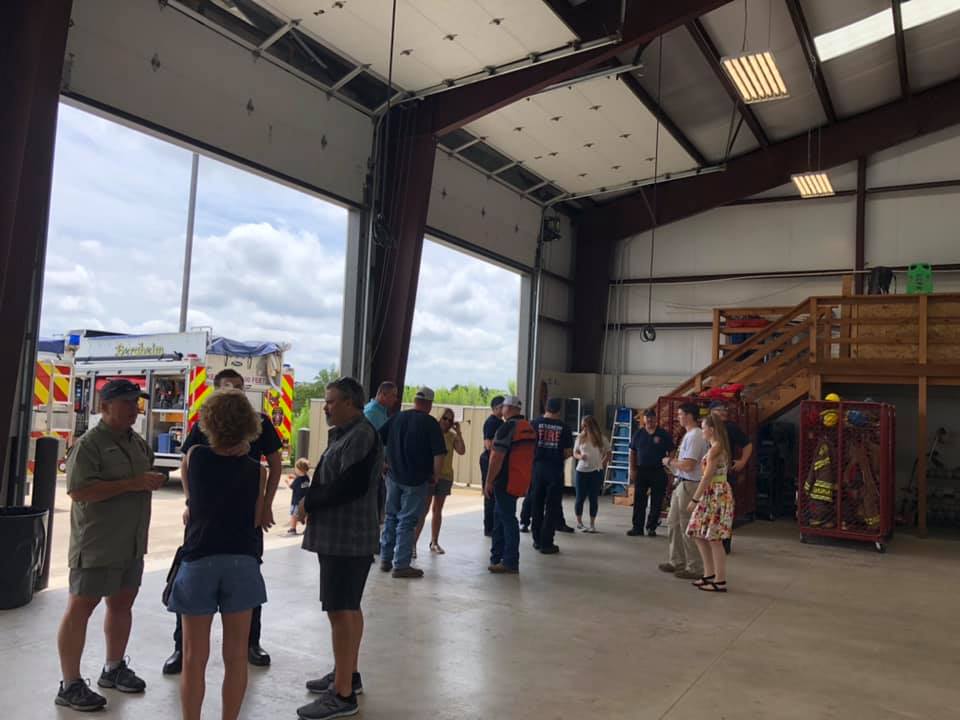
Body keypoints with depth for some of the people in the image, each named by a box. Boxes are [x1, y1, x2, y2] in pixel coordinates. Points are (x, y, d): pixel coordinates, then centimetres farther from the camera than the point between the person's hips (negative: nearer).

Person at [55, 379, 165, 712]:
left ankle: (114, 668, 32)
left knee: (122, 603, 16)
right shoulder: (89, 443, -14)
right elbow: (79, 490, -25)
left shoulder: (138, 442, 12)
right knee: (80, 608, 0)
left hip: (131, 543, 8)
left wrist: (153, 481, 6)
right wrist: (134, 484, -25)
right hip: (96, 543, -8)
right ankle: (70, 685, 9)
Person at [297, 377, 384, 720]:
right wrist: (312, 501, -1)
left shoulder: (361, 435, -16)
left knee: (340, 611, -7)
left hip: (348, 537, -10)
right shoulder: (346, 434, 15)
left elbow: (351, 484, -25)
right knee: (348, 608, 19)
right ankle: (348, 674, 33)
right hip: (340, 534, 10)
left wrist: (309, 503, -15)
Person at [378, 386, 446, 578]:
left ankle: (385, 560, 24)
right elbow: (439, 455, -16)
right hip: (417, 480, -5)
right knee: (407, 521, 1)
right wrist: (435, 477, -2)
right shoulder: (430, 424, -10)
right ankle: (401, 565, 5)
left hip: (393, 477, 5)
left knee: (391, 518, 17)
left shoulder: (396, 418, 5)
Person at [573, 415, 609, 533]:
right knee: (580, 498, 4)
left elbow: (608, 453, 9)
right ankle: (579, 522, 19)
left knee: (594, 498, 4)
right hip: (582, 471, 0)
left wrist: (602, 464, -1)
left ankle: (592, 524, 14)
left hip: (596, 471, 0)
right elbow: (575, 453, 6)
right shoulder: (580, 437, 0)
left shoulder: (601, 439, -1)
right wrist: (580, 456, -15)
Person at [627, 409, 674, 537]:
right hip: (641, 470, 2)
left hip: (658, 472, -2)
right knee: (639, 501, 4)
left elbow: (671, 453, 0)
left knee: (656, 503, 4)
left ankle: (651, 527, 15)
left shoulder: (664, 434, -2)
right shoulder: (638, 434, 5)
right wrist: (632, 470, 3)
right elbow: (632, 452, 10)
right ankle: (637, 527, 10)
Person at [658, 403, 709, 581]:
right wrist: (672, 463, 6)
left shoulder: (694, 437, -19)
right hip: (681, 484, 10)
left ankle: (694, 568, 9)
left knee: (687, 528, -1)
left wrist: (670, 462, -10)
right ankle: (677, 562, 28)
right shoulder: (689, 435, 12)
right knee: (673, 522, 17)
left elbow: (688, 465, -24)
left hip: (689, 486, -10)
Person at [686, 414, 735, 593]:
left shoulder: (715, 449, -15)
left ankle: (720, 582, 3)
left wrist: (695, 499, -15)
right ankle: (709, 575, 19)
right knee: (699, 535, 13)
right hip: (713, 495, 10)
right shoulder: (719, 447, 14)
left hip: (716, 495, -10)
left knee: (714, 539, -4)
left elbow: (707, 477, -18)